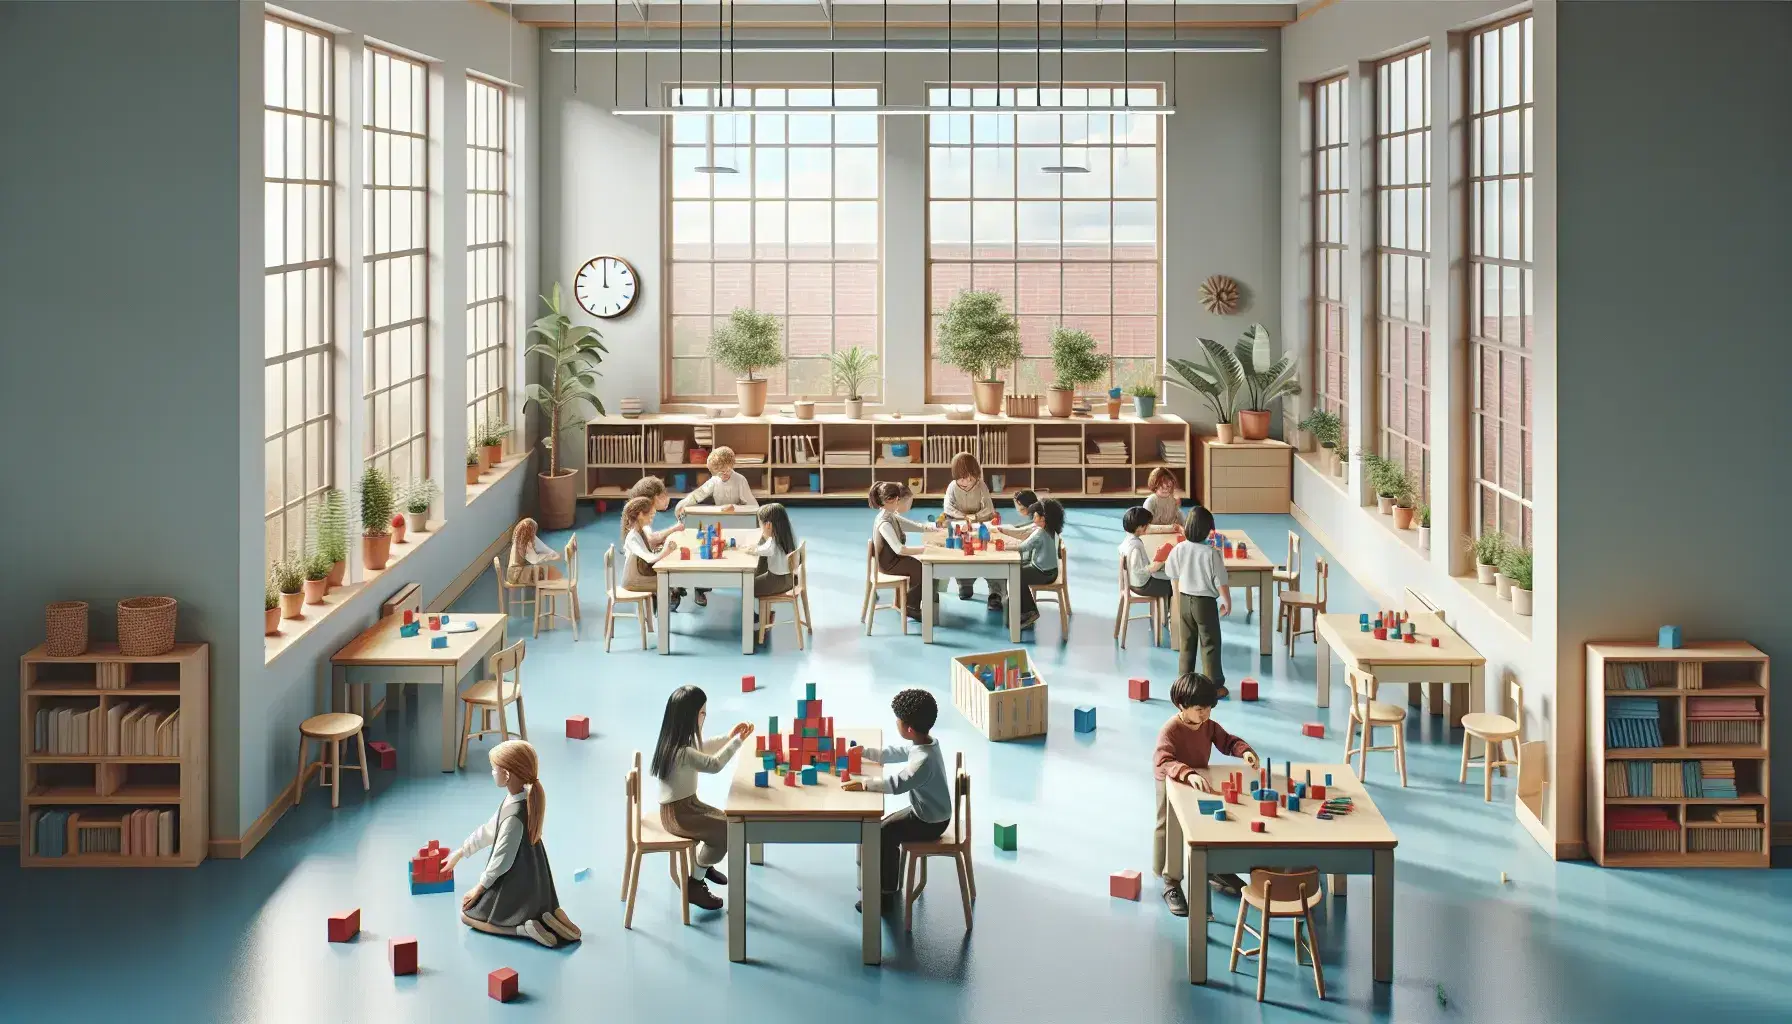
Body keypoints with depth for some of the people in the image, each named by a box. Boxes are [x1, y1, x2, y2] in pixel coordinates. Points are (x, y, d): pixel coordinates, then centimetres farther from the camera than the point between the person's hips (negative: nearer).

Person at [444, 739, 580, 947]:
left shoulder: (514, 816, -30)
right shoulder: (524, 799, -2)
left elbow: (502, 859, -22)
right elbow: (488, 831, 11)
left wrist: (480, 887, -8)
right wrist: (461, 852, 20)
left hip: (515, 887, -9)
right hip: (533, 883, 9)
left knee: (468, 915, 11)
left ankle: (524, 928, -10)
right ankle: (548, 915, 7)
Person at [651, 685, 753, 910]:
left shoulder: (679, 741, 1)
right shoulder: (682, 752, -31)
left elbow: (702, 750, 20)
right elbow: (714, 764, -32)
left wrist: (728, 738, 8)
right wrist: (737, 740, -23)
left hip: (688, 803, 10)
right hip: (676, 814, -10)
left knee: (726, 822, 17)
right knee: (725, 833, -16)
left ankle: (702, 864, 39)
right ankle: (693, 884, -2)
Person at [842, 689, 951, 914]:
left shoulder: (924, 760, -34)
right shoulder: (923, 744, -3)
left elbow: (896, 783, -40)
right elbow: (895, 753, 14)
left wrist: (862, 783, -35)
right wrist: (865, 752, 11)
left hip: (930, 822, -10)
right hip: (926, 812, 10)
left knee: (883, 835, -8)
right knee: (885, 826, 16)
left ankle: (886, 895, 4)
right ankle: (891, 883, 29)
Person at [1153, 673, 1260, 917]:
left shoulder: (1208, 725, -8)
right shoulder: (1170, 730, -30)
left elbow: (1227, 742, 4)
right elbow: (1162, 761, -44)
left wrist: (1245, 750, -19)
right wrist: (1188, 774, -60)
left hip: (1199, 784, 7)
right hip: (1173, 786, -7)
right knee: (1171, 833, -1)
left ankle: (1216, 870, 35)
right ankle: (1171, 885, 10)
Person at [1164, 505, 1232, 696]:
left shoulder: (1178, 550, -7)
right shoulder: (1211, 553, -20)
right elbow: (1221, 582, -15)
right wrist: (1227, 602, 1)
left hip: (1185, 601, 4)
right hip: (1206, 602, -4)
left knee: (1187, 644, 15)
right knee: (1210, 645, 5)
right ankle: (1214, 686, 10)